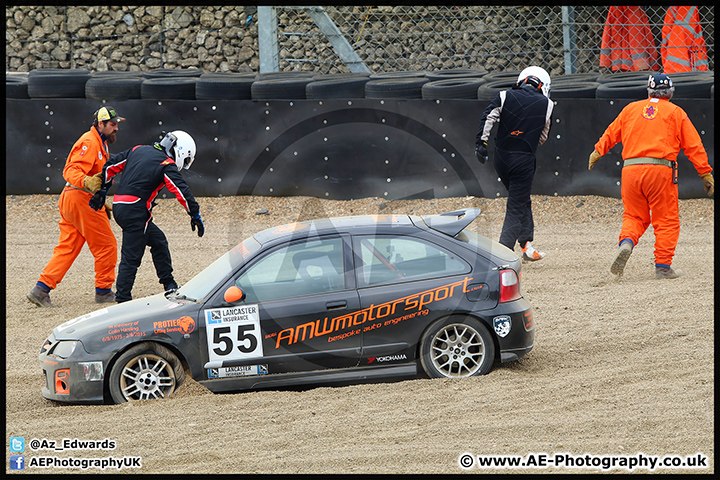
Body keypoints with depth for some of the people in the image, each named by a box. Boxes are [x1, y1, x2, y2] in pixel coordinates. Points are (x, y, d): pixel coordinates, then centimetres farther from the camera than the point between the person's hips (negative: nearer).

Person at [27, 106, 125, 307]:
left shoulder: (99, 143, 21)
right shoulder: (90, 143, -13)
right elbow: (72, 171, -25)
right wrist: (86, 183, -44)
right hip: (81, 199, -10)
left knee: (67, 247, 6)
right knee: (106, 245, -1)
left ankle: (42, 289, -1)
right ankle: (103, 290, 8)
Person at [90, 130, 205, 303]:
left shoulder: (138, 150, 15)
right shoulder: (167, 166, -7)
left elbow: (111, 166, 19)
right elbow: (181, 191, -10)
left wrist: (102, 191, 25)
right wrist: (195, 216, -2)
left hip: (118, 206, 9)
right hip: (134, 211, -9)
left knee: (158, 240, 18)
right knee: (131, 257, -4)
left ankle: (169, 286, 23)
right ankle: (122, 300, -3)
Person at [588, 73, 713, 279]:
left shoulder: (631, 109, 15)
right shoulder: (676, 112, 7)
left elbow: (611, 133, 23)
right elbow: (693, 146, 4)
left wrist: (598, 151, 39)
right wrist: (706, 173, 6)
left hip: (630, 169, 3)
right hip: (661, 169, -3)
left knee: (634, 216, 14)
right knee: (666, 220, 5)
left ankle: (626, 242, -16)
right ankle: (663, 266, 1)